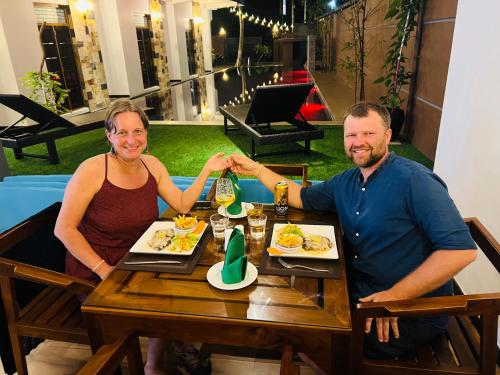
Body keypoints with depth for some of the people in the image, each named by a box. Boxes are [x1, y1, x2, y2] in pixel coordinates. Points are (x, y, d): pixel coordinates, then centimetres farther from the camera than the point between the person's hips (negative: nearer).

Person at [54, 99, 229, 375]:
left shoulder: (151, 165, -4)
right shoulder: (92, 170, -21)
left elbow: (182, 205, -3)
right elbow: (64, 229, -17)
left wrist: (207, 170, -12)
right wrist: (103, 269, -20)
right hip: (94, 272, -5)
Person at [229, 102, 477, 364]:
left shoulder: (414, 180, -19)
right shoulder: (345, 182, 6)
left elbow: (461, 249, -25)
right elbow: (301, 197, 17)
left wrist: (396, 295, -25)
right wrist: (256, 169, 10)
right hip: (359, 292, 7)